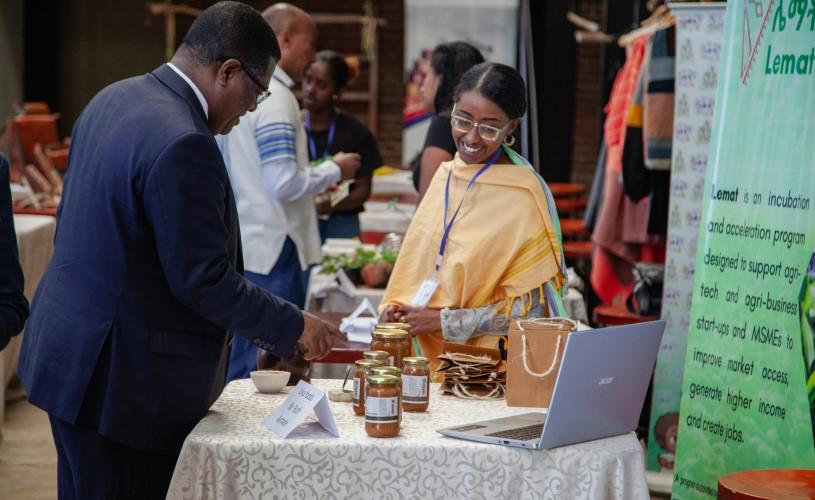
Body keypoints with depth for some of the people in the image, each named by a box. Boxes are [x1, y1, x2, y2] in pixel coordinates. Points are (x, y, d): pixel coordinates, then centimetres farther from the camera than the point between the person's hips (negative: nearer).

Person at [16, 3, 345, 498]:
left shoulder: (113, 99, 7)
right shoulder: (183, 144, -24)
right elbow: (203, 280, -21)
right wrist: (295, 326, -10)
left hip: (67, 353, 10)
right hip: (122, 381, -10)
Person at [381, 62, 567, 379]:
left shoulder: (523, 196, -8)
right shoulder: (447, 175, 11)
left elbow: (529, 308, -9)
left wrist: (445, 322, -12)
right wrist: (395, 308, 2)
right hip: (425, 358, 6)